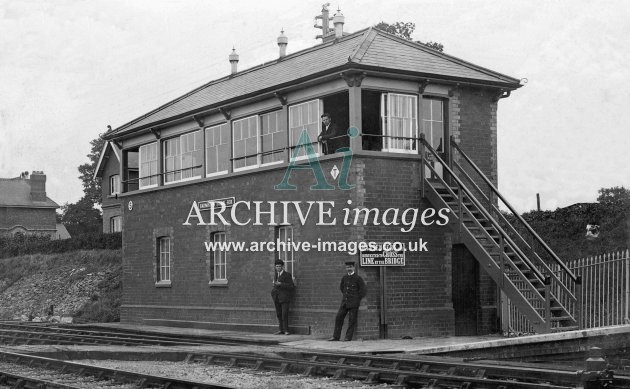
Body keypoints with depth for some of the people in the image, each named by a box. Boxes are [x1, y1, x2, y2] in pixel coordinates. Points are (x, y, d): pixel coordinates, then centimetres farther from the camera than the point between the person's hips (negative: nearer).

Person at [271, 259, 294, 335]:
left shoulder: (287, 275, -4)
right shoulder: (275, 274, 15)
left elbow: (290, 286, -9)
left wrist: (281, 284, -19)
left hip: (284, 297, -6)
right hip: (277, 297, 6)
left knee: (284, 314, -10)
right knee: (279, 314, 4)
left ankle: (286, 330, -5)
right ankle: (281, 330, 9)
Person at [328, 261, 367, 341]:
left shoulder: (358, 278, -7)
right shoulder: (344, 278, 9)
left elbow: (364, 290, -6)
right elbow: (341, 287, 30)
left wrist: (358, 298, -3)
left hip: (353, 304, -6)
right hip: (344, 302, 6)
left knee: (352, 320, -3)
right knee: (339, 317, 2)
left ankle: (348, 337, 4)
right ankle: (336, 336, 7)